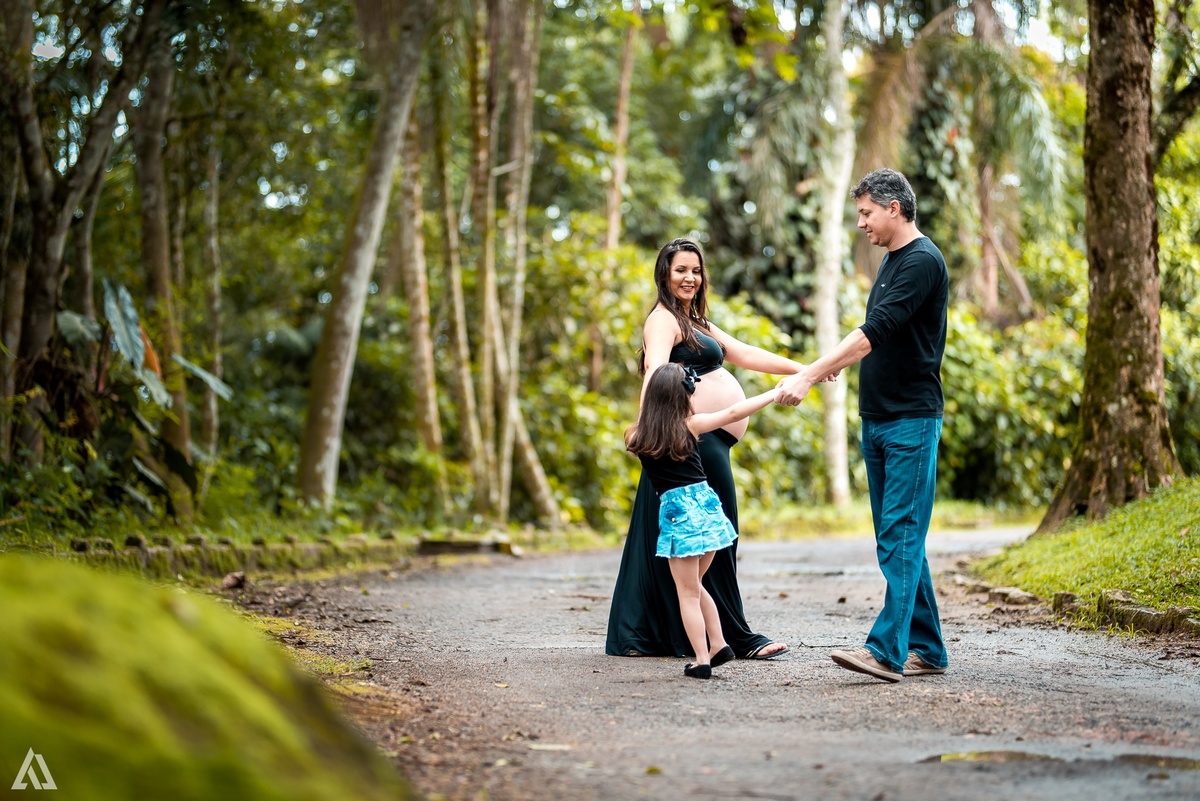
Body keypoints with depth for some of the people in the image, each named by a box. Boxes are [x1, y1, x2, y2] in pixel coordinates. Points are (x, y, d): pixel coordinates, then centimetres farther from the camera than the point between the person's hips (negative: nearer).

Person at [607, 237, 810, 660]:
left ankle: (636, 636, 14)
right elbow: (655, 368, -26)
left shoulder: (698, 324, 24)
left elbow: (748, 355, 26)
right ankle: (737, 637, -1)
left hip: (709, 441, 10)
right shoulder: (663, 319, -8)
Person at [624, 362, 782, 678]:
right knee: (694, 586, 21)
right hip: (705, 505, 3)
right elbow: (734, 413, 5)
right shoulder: (690, 425, -1)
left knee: (688, 592, 4)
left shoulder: (636, 437, -2)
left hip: (676, 512, -3)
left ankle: (702, 660, 1)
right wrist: (773, 394, 15)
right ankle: (718, 644, 18)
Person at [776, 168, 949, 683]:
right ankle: (925, 649, 14)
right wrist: (834, 363, 17)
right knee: (895, 538, 9)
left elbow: (875, 332, -23)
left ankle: (887, 650, -17)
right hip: (877, 419, 9)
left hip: (912, 421, -9)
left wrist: (808, 376, -25)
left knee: (901, 535, -13)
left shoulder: (923, 261, -14)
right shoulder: (890, 260, 16)